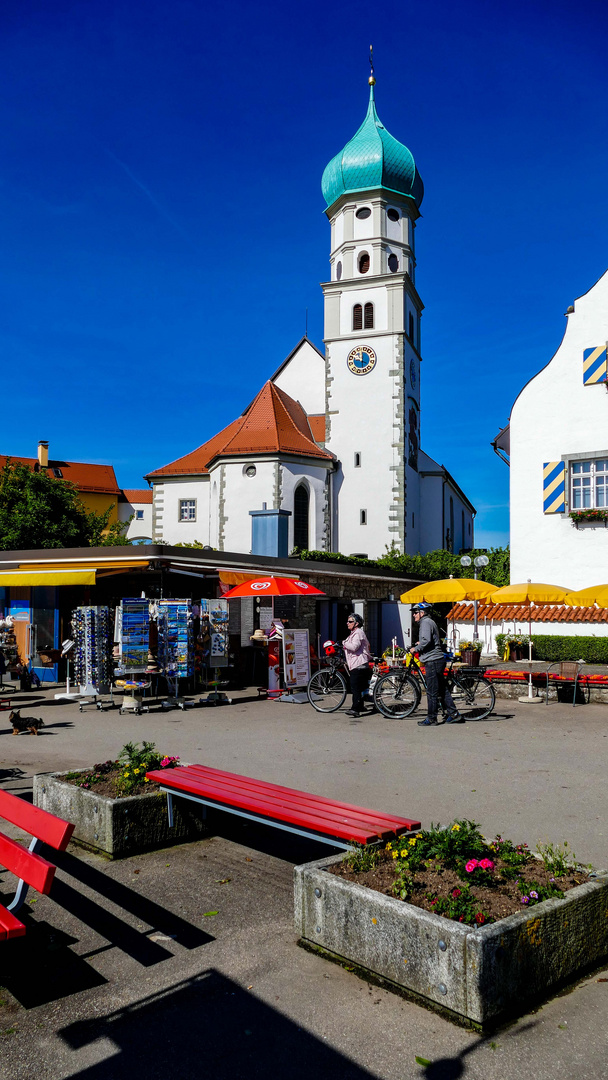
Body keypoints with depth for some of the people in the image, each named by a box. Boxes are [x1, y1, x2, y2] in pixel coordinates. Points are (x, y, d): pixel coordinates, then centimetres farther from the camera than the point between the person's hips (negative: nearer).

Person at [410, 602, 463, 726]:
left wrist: (415, 648, -13)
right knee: (442, 689, 14)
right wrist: (419, 644, 24)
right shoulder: (429, 622, 20)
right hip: (438, 660, 10)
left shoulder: (425, 623, -12)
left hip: (432, 661, -10)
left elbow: (426, 641, -25)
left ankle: (431, 719, 2)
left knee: (432, 691, -4)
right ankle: (454, 714, 17)